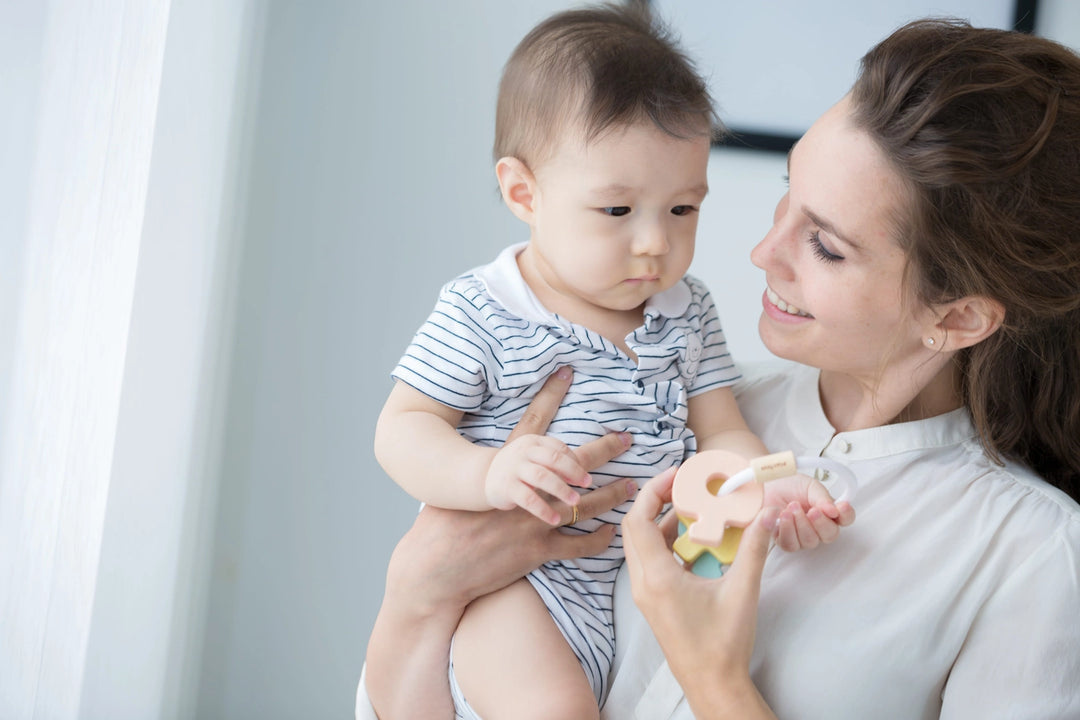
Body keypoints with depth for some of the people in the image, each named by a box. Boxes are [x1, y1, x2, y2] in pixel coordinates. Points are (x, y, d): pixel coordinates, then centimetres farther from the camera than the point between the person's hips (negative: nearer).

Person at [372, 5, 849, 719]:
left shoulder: (688, 313, 8)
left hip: (654, 575, 6)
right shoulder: (481, 314, -7)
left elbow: (721, 434, 6)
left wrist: (770, 488, -17)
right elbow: (403, 430, -7)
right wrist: (488, 474, -28)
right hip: (518, 582, -5)